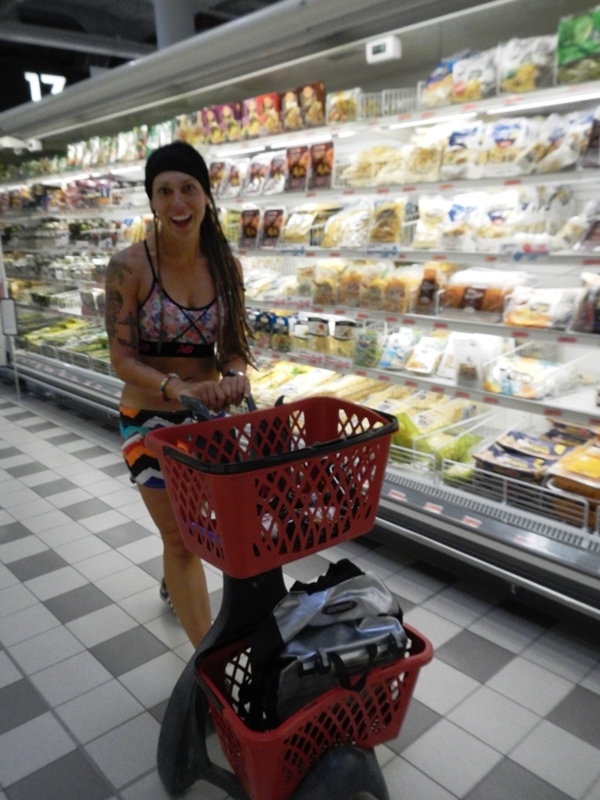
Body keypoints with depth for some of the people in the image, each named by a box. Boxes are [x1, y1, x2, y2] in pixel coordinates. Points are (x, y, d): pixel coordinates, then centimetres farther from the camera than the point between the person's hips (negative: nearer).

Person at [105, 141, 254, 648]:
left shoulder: (225, 264, -5)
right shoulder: (130, 267, -17)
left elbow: (234, 342, 0)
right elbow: (122, 359, -16)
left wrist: (235, 374, -23)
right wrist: (178, 387, -33)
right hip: (150, 417, -4)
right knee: (181, 538, -1)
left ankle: (172, 585, 56)